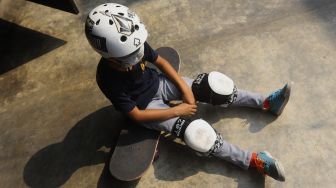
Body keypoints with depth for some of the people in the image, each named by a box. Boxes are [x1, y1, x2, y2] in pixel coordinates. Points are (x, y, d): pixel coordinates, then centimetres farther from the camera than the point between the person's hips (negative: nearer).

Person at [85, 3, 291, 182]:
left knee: (212, 86, -9)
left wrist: (185, 89, -7)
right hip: (146, 106, -4)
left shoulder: (134, 46, -19)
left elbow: (161, 61, -2)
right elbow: (136, 115, -22)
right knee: (196, 133, -19)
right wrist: (176, 111, -20)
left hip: (157, 83, 5)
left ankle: (265, 103, 7)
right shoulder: (108, 78, -30)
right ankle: (253, 160, -8)